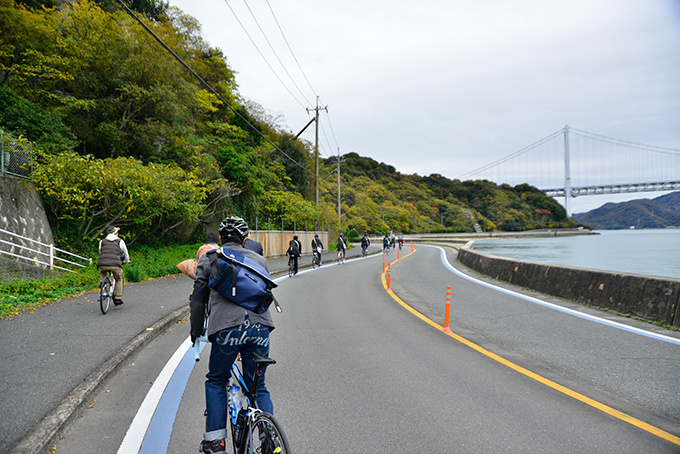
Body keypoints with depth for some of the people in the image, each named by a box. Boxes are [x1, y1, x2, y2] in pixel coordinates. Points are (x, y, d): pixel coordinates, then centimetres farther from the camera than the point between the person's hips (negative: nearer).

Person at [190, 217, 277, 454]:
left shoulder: (208, 259, 16)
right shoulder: (259, 259, 22)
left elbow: (198, 300, 17)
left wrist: (196, 332, 29)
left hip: (227, 328, -2)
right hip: (260, 327, 2)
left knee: (216, 382, 20)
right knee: (258, 387, 17)